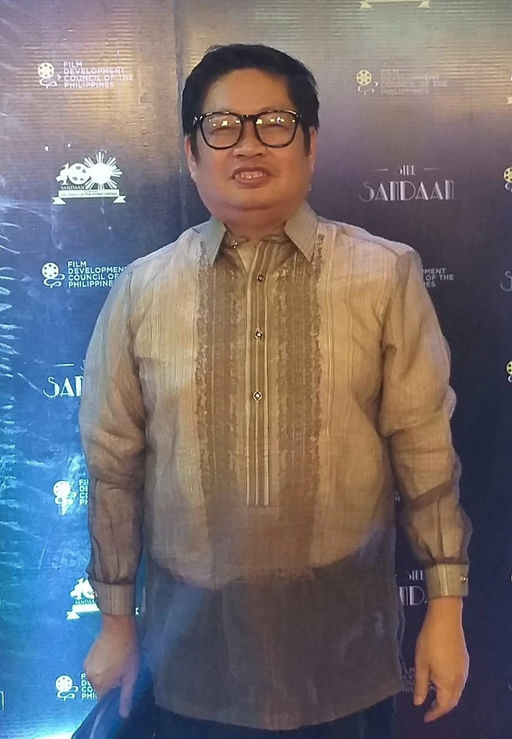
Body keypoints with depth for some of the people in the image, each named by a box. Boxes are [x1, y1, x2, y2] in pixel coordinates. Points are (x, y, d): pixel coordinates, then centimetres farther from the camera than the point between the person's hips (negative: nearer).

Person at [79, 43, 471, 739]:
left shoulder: (385, 276, -8)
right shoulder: (140, 291, -4)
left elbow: (425, 445, -6)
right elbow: (114, 464, 0)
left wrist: (446, 609, -2)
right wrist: (115, 620, 6)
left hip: (347, 642, -1)